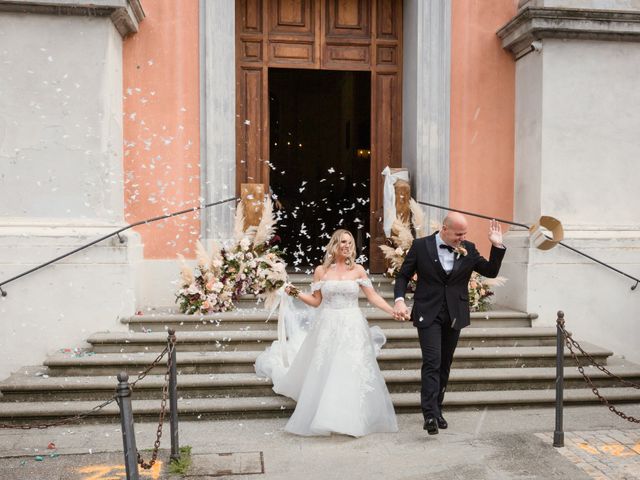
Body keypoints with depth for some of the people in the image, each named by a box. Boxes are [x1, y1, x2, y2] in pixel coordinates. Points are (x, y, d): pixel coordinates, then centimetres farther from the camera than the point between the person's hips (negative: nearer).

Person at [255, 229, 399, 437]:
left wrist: (393, 312, -4)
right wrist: (296, 293, -5)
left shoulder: (358, 270, 3)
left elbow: (373, 297, 4)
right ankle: (322, 419, 17)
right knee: (323, 374, 3)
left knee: (352, 374, -1)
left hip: (352, 328, 0)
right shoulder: (321, 270, 3)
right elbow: (316, 301, 8)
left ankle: (352, 420, 12)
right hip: (327, 328, 0)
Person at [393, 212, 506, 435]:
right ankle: (430, 414, -14)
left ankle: (436, 410, 25)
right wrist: (399, 299, -15)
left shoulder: (468, 249, 4)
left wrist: (497, 246, -5)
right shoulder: (421, 246, -5)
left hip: (454, 316, 4)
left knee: (444, 365, 12)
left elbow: (491, 272, 7)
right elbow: (403, 275, 1)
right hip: (428, 314, -3)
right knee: (432, 362, -13)